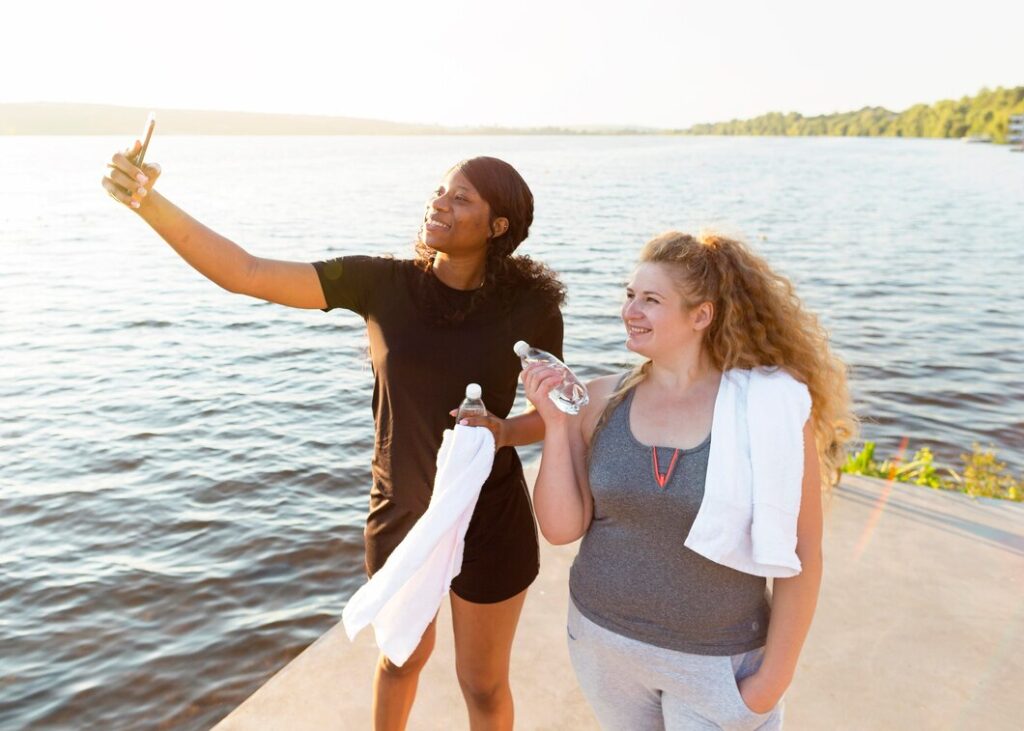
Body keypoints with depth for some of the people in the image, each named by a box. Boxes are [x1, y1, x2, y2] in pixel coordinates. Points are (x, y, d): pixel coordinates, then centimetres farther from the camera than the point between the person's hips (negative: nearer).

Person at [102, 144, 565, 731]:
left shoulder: (530, 307, -14)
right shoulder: (381, 283, -13)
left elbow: (553, 416, -3)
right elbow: (246, 274, -18)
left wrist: (503, 431, -25)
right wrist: (148, 202, -29)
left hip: (490, 523, -1)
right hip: (401, 513, 2)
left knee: (484, 682, 19)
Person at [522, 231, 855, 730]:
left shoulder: (768, 407, -15)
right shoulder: (603, 401, -6)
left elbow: (799, 556, -8)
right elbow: (561, 528, -6)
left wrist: (773, 678, -6)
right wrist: (556, 424, -16)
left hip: (716, 662, -3)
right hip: (602, 640, 3)